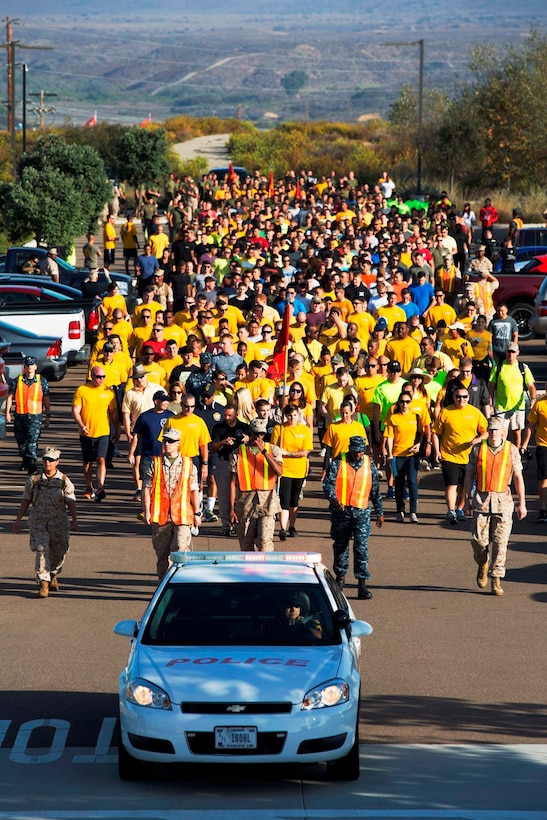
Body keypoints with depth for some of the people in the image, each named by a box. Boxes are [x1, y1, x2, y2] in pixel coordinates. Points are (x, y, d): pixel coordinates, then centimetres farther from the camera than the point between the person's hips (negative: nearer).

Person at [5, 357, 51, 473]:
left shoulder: (42, 381, 3)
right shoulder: (17, 381, 5)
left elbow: (46, 400, 7)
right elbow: (10, 397, 7)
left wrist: (47, 416, 5)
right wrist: (7, 413, -1)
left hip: (35, 416, -3)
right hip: (19, 415, 3)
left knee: (32, 438, -17)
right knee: (21, 439, 11)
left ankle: (31, 462, -23)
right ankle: (25, 461, 28)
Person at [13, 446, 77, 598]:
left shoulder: (64, 481, -1)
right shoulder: (34, 480, 1)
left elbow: (71, 503, -3)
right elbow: (25, 501, 7)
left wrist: (74, 521, -14)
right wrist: (17, 520, 5)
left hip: (58, 523, 1)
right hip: (38, 522, -1)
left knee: (58, 553, 12)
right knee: (42, 551, -14)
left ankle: (53, 575, 41)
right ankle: (43, 583, -13)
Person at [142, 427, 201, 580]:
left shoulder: (188, 464, 7)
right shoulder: (155, 464, 7)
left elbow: (194, 490, 10)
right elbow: (147, 488, 5)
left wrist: (197, 513, 6)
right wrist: (147, 511, -2)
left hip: (182, 515, -1)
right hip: (160, 515, 1)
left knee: (181, 550, -14)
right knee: (162, 553, 9)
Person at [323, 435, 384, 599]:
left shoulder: (369, 465, 6)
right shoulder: (337, 463, -2)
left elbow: (375, 491, 14)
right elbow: (328, 483, -9)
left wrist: (379, 513, 17)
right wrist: (333, 498, -28)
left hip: (361, 512, 0)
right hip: (341, 510, 0)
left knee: (361, 546, -10)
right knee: (340, 544, 13)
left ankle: (362, 584, -11)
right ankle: (340, 576, 33)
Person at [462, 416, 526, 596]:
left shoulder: (511, 450, 3)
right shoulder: (478, 449, 5)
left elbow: (518, 477, 5)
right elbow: (469, 475, 10)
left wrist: (522, 503, 2)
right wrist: (466, 500, 6)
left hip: (503, 500, -1)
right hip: (481, 500, 1)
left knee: (500, 542, -5)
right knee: (479, 539, -3)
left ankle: (496, 581, 0)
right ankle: (482, 564, 29)